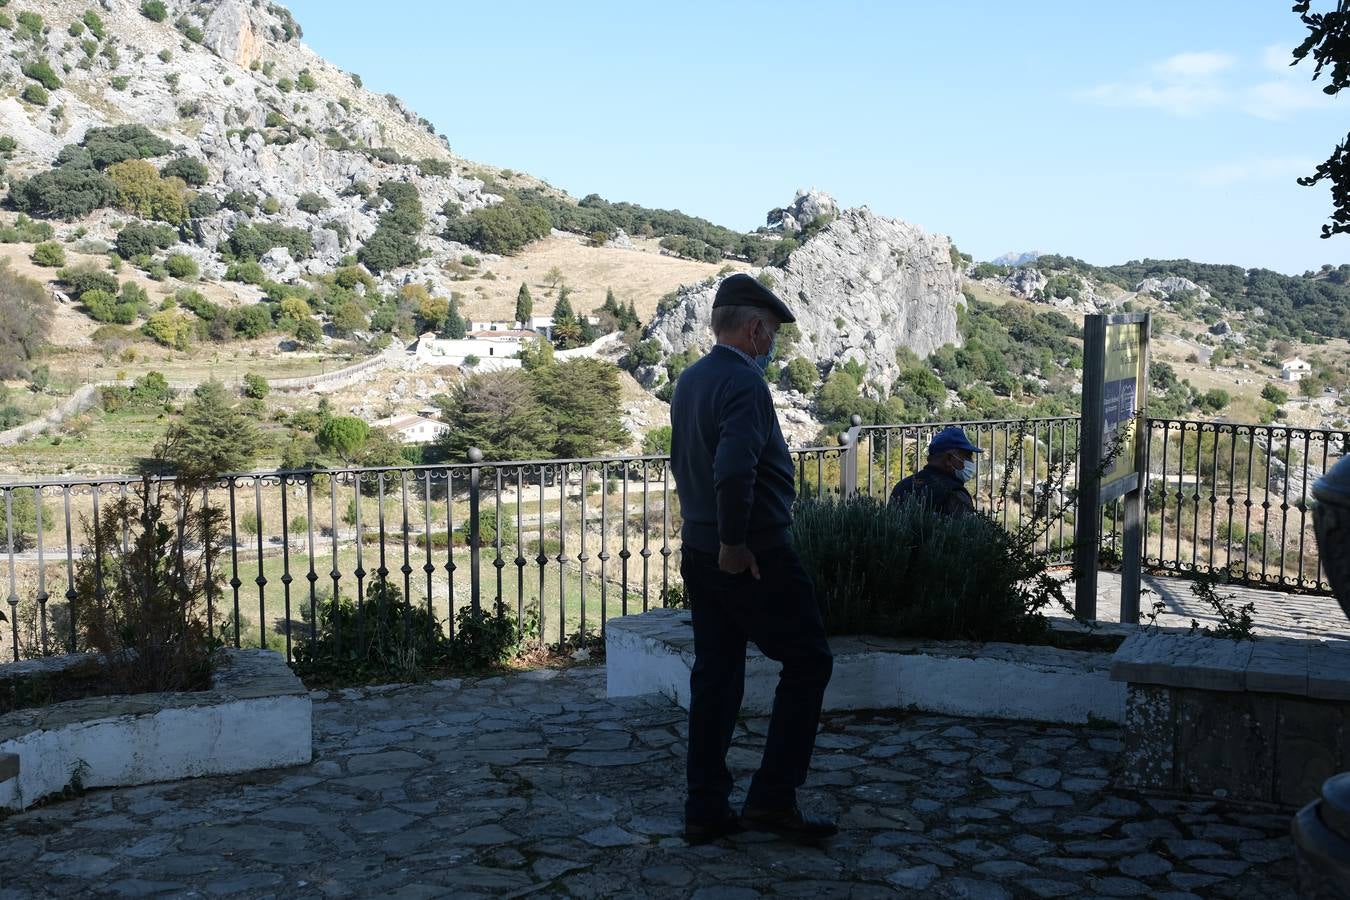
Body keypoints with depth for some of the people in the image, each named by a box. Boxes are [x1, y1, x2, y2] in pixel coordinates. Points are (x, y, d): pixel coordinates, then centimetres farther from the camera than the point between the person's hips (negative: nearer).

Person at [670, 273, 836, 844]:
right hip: (756, 555, -9)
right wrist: (734, 545, -19)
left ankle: (706, 810, 17)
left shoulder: (689, 381, 11)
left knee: (715, 674, 12)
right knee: (807, 662, 4)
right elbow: (734, 470, -30)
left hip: (701, 554, 9)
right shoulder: (745, 384, -17)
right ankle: (772, 798, 5)